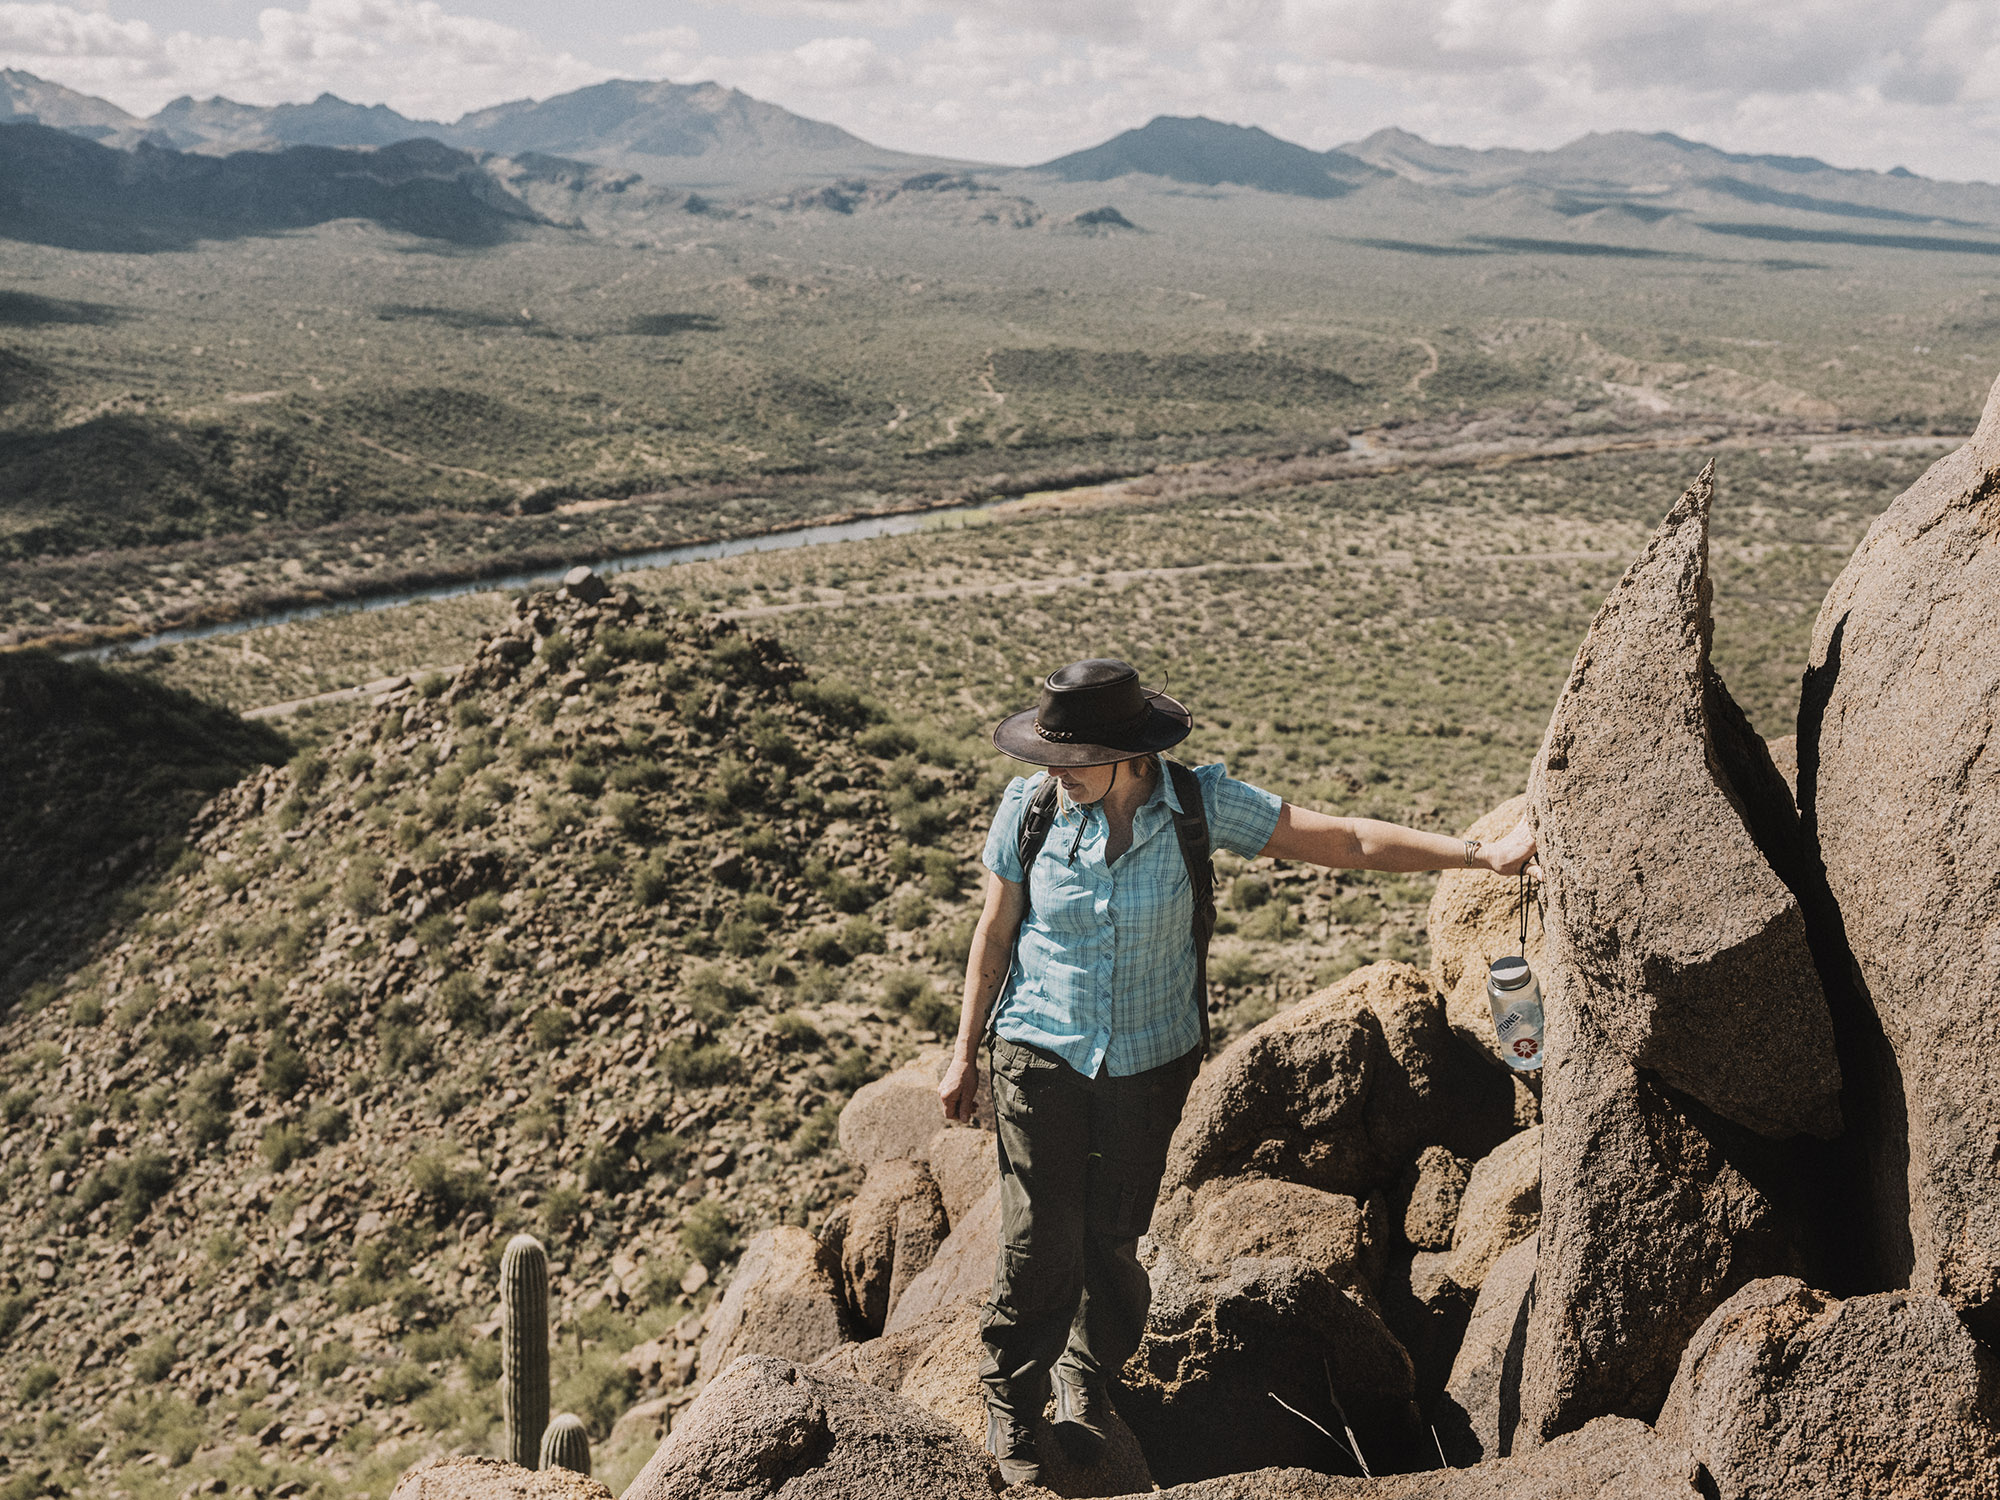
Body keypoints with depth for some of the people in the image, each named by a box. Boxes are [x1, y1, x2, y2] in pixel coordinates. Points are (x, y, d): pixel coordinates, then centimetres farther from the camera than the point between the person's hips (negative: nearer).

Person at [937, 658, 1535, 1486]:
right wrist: (965, 1053, 5)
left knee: (1112, 1238, 10)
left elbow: (1347, 841, -14)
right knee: (1041, 1240, -3)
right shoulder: (1029, 807, -13)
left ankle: (1087, 1387, 37)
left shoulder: (1199, 803, -15)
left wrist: (1482, 854, -18)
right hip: (1041, 1049, 0)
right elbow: (994, 931, -1)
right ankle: (1012, 1404, 22)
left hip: (1150, 1057, 1)